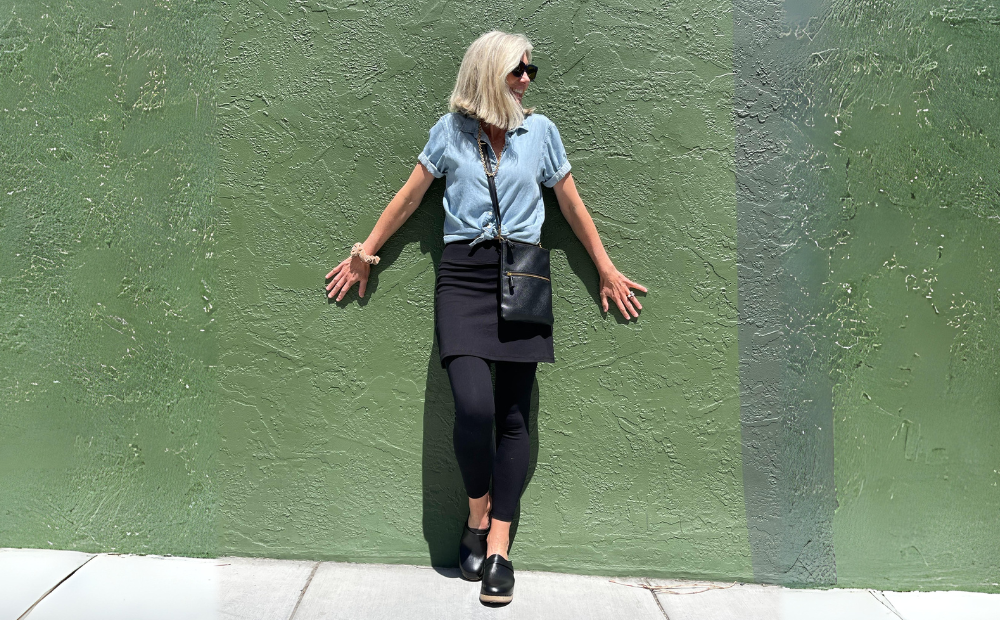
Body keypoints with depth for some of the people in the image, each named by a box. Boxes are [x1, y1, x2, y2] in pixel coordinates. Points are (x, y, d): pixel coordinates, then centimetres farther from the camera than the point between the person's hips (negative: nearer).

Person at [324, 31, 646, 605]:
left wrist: (607, 271, 18)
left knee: (513, 416, -1)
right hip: (463, 275, -1)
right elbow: (409, 198, 14)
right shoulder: (450, 130, 8)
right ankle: (477, 515, 11)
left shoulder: (540, 130, 10)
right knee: (473, 407, -17)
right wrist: (365, 254, 17)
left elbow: (573, 206, 16)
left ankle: (498, 549, 7)